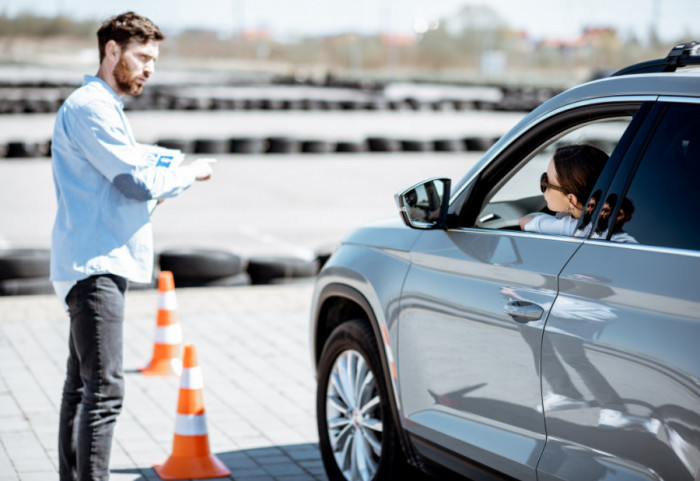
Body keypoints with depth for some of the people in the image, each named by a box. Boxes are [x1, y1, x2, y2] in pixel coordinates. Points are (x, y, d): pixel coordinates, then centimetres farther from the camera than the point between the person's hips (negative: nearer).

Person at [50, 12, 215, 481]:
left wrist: (151, 184, 8)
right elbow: (139, 181, -18)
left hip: (93, 262, 11)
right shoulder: (89, 107, -12)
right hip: (95, 263, -11)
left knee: (82, 383, 16)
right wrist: (190, 173, -2)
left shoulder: (103, 106, 22)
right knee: (104, 389, -15)